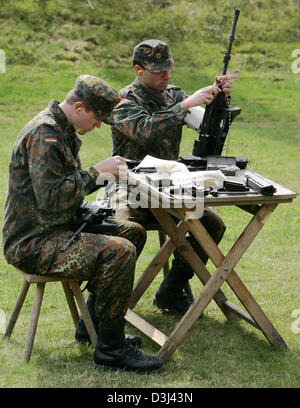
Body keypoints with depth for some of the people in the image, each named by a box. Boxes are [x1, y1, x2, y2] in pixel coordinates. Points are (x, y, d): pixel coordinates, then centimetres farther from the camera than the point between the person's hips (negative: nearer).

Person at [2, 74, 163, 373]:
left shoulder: (62, 131, 14)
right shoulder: (44, 133, -19)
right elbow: (51, 197, -26)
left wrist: (105, 174, 3)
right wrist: (96, 171, -17)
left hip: (54, 229, 11)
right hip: (32, 244, -11)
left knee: (133, 232, 14)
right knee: (119, 250, -26)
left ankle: (94, 323, 17)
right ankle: (110, 349, -15)